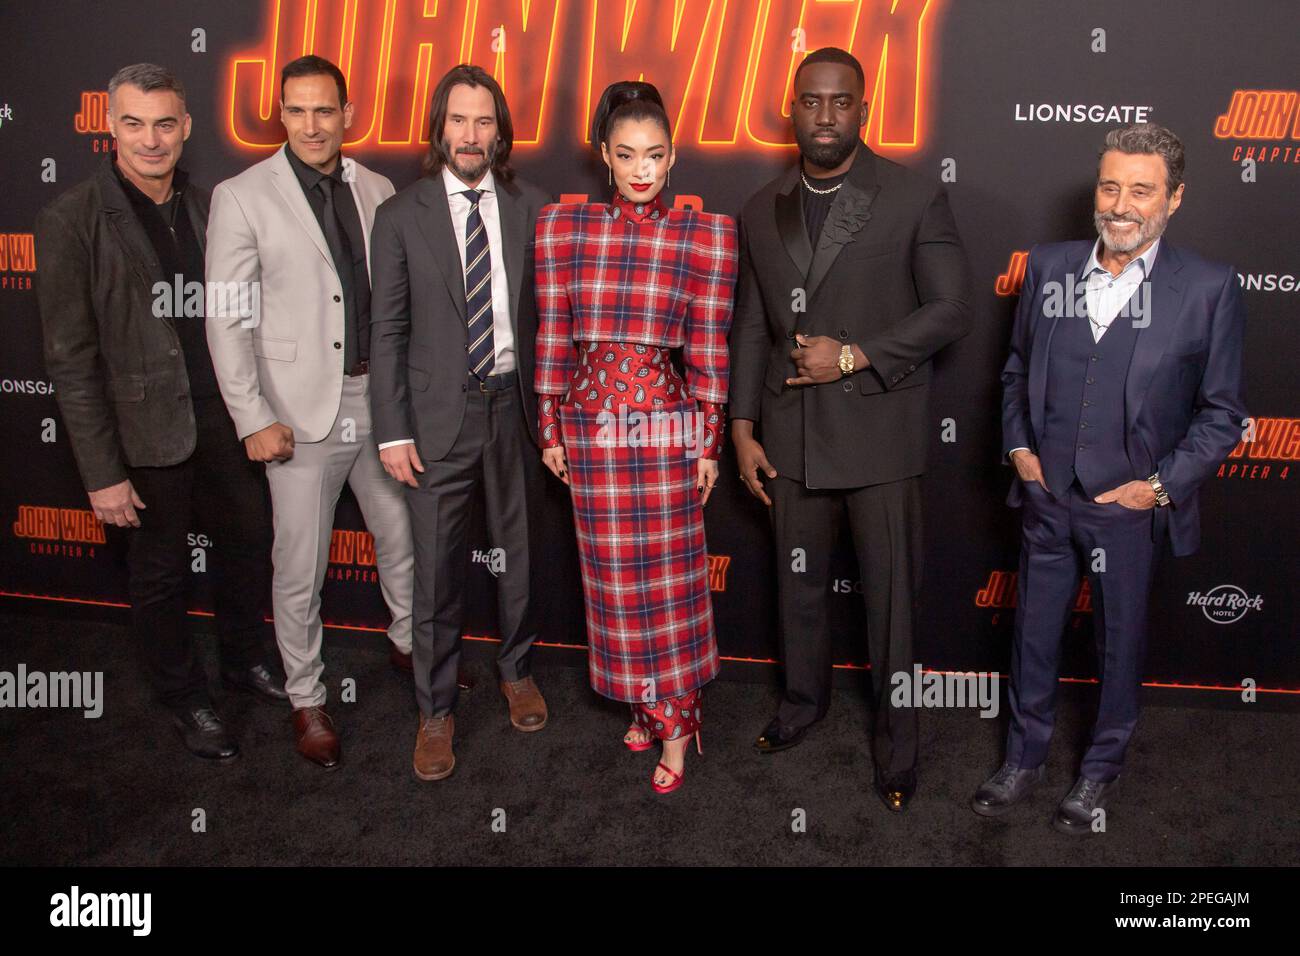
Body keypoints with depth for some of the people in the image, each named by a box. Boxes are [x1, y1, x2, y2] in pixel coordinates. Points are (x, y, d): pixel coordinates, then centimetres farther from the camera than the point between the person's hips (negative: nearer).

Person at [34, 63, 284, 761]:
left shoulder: (207, 209, 4)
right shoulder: (72, 220, -12)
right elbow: (71, 360, -13)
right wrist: (103, 472, -14)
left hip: (225, 417, 5)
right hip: (145, 431, -5)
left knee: (246, 545, 18)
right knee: (160, 573, 11)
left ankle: (244, 660, 42)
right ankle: (184, 698, 32)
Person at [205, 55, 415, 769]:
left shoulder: (377, 192, 6)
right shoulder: (242, 197, -6)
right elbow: (226, 321, -7)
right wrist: (254, 418, -12)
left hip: (381, 400, 4)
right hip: (301, 410, -4)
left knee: (402, 535, 18)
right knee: (300, 570, 5)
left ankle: (410, 643, 43)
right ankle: (306, 698, 24)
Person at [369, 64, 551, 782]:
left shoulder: (530, 208, 3)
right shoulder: (402, 216, -2)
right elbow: (387, 331, -2)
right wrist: (392, 431, -6)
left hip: (515, 405, 2)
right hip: (439, 414, -2)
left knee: (518, 552, 16)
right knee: (437, 569, 4)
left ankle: (516, 670, 38)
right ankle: (436, 710, 21)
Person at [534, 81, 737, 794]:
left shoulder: (707, 235, -3)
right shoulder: (561, 226, 2)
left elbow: (709, 349, -1)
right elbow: (551, 336, 5)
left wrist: (709, 443, 0)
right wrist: (549, 430, 6)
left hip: (665, 421, -2)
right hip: (589, 421, 2)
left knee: (670, 575, 5)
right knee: (612, 575, 12)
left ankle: (675, 721, 21)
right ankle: (644, 702, 31)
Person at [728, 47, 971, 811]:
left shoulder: (915, 199, -5)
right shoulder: (762, 212, 7)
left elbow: (953, 309, -7)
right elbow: (752, 327, 10)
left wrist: (855, 357, -16)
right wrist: (743, 429, 6)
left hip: (880, 434, -4)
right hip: (792, 435, 4)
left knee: (890, 594, 7)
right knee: (799, 583, 18)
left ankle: (897, 734, 25)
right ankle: (805, 699, 40)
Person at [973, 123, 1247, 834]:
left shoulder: (1208, 288, -8)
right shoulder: (1048, 267, 1)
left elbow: (1221, 412, -3)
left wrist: (1162, 485, -11)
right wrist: (1018, 447, 0)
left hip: (1131, 508, -2)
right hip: (1046, 497, 3)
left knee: (1120, 643, 14)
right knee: (1033, 634, 16)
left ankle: (1101, 771, 37)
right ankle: (1025, 758, 37)